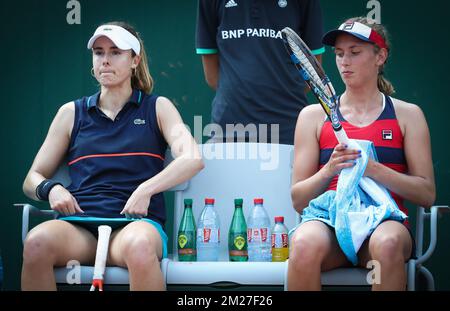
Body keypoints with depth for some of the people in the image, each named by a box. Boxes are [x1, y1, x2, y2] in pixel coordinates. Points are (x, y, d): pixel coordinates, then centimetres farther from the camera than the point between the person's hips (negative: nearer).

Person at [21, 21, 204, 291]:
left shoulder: (157, 108, 16)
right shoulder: (72, 113, 21)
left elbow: (192, 159, 0)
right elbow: (32, 179, 22)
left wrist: (145, 190, -15)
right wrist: (50, 189, -3)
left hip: (136, 222, -1)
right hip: (78, 225, 2)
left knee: (139, 245, -40)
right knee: (38, 241, -35)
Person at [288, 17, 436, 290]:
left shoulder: (407, 115, 13)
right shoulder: (313, 116, 15)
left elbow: (427, 194, 5)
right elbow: (298, 200, 10)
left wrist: (373, 169, -11)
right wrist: (329, 170, -11)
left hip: (386, 221, 0)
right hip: (329, 222, 1)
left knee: (387, 243, -38)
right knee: (304, 245, -36)